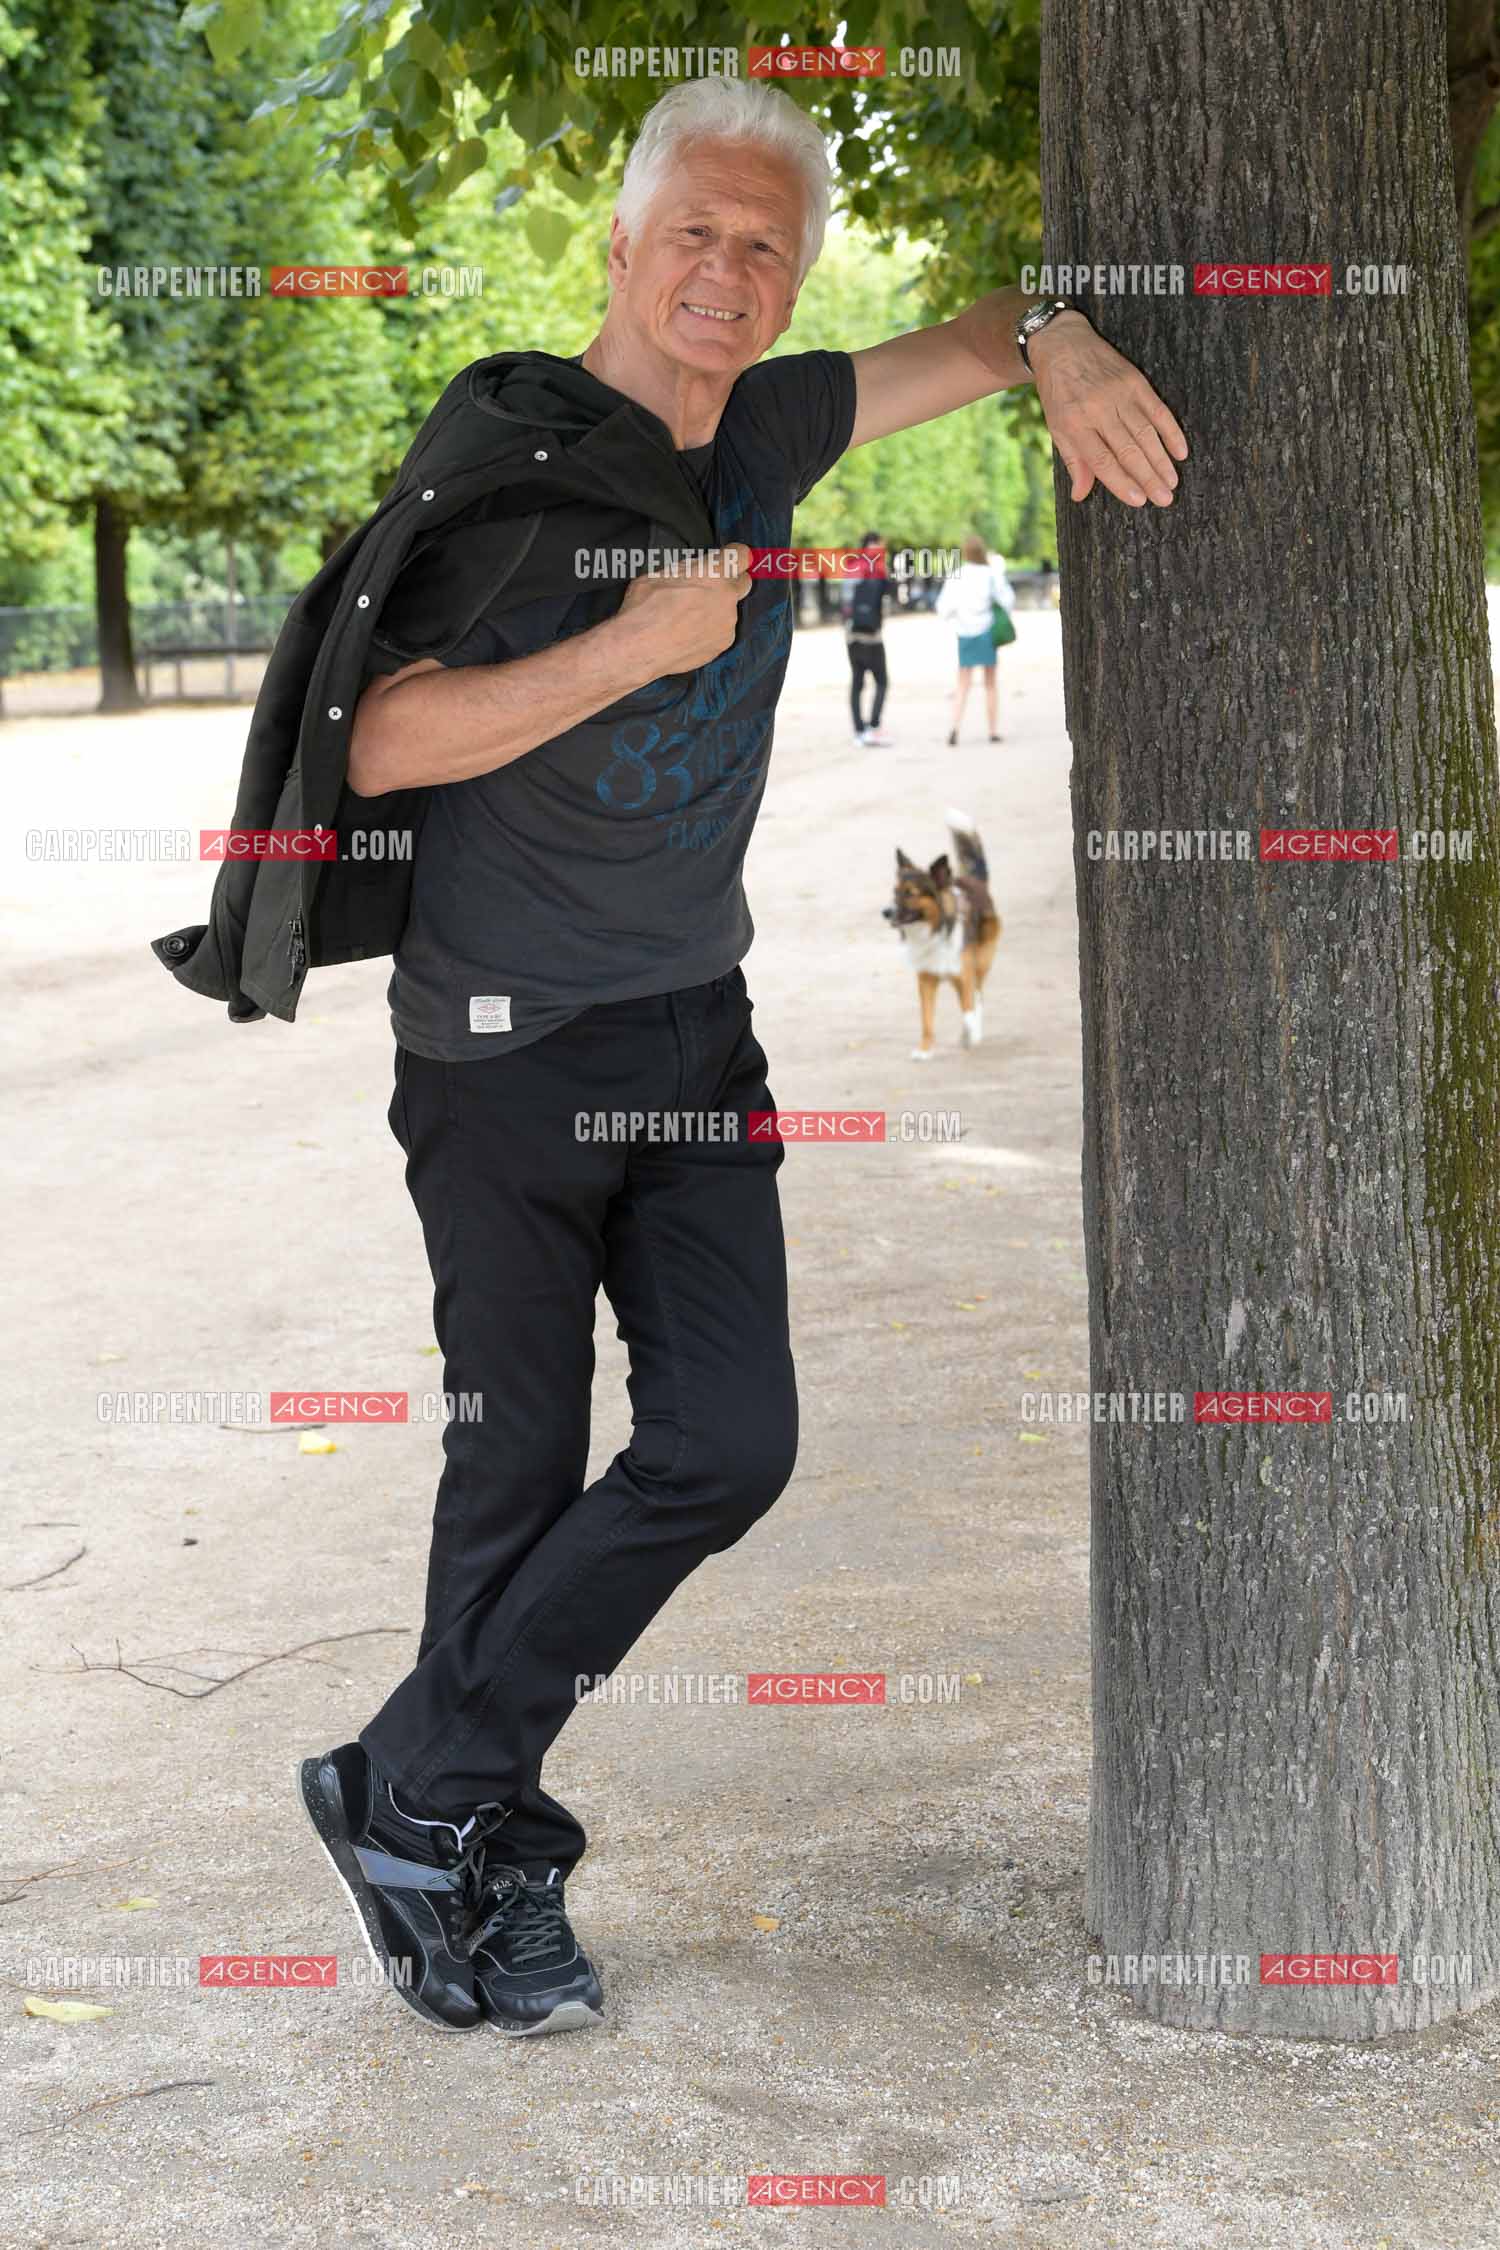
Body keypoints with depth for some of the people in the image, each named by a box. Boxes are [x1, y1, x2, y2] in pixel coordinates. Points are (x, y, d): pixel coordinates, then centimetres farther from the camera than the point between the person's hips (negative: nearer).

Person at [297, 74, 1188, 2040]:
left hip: (697, 1031, 6)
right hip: (511, 1048, -6)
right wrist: (638, 643, -23)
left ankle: (424, 1802, 13)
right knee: (522, 1468, 1)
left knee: (730, 1443, -1)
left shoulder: (770, 429, 6)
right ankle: (471, 1855, 19)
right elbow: (380, 741, -19)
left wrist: (1064, 353, -6)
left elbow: (975, 334, 18)